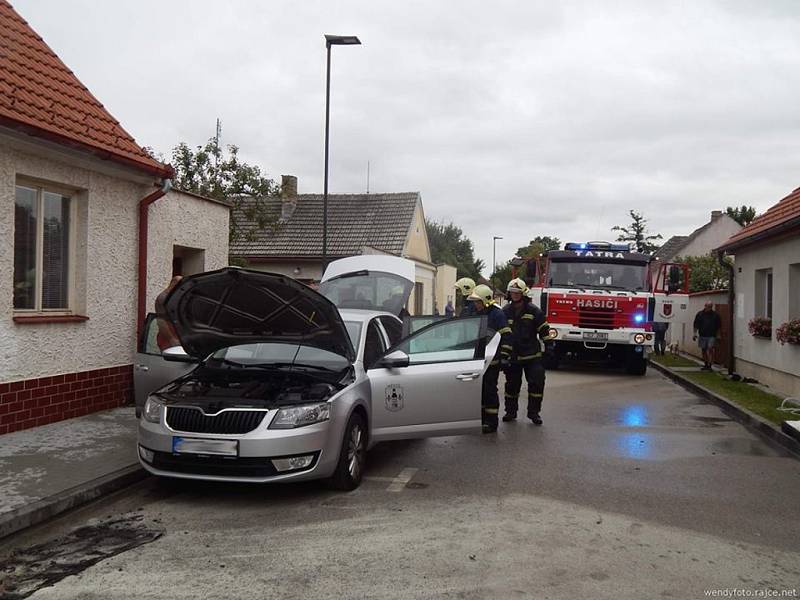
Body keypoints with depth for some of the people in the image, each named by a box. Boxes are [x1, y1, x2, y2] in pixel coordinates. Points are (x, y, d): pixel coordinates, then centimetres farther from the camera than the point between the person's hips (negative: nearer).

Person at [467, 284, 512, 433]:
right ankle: (480, 418, 22)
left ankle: (491, 422, 1)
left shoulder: (497, 314, -10)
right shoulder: (476, 314, 14)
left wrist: (504, 357, -17)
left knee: (489, 390, -5)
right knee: (478, 390, 11)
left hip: (492, 361, -8)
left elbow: (506, 337, -13)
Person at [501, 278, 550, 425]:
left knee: (537, 382, -4)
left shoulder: (533, 310, -2)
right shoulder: (505, 311, 5)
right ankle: (511, 411, 22)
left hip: (532, 355, -2)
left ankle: (533, 412, 8)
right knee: (512, 384, 9)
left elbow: (544, 329, 2)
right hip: (512, 355, 2)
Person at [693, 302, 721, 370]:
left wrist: (718, 335, 9)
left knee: (710, 349, -13)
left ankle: (709, 364, -14)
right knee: (703, 350, 8)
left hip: (712, 336, -2)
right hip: (702, 335, 2)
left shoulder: (715, 314, 4)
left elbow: (719, 326, 11)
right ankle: (705, 364, 19)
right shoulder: (700, 314, 5)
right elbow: (696, 325, 7)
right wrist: (695, 333, 0)